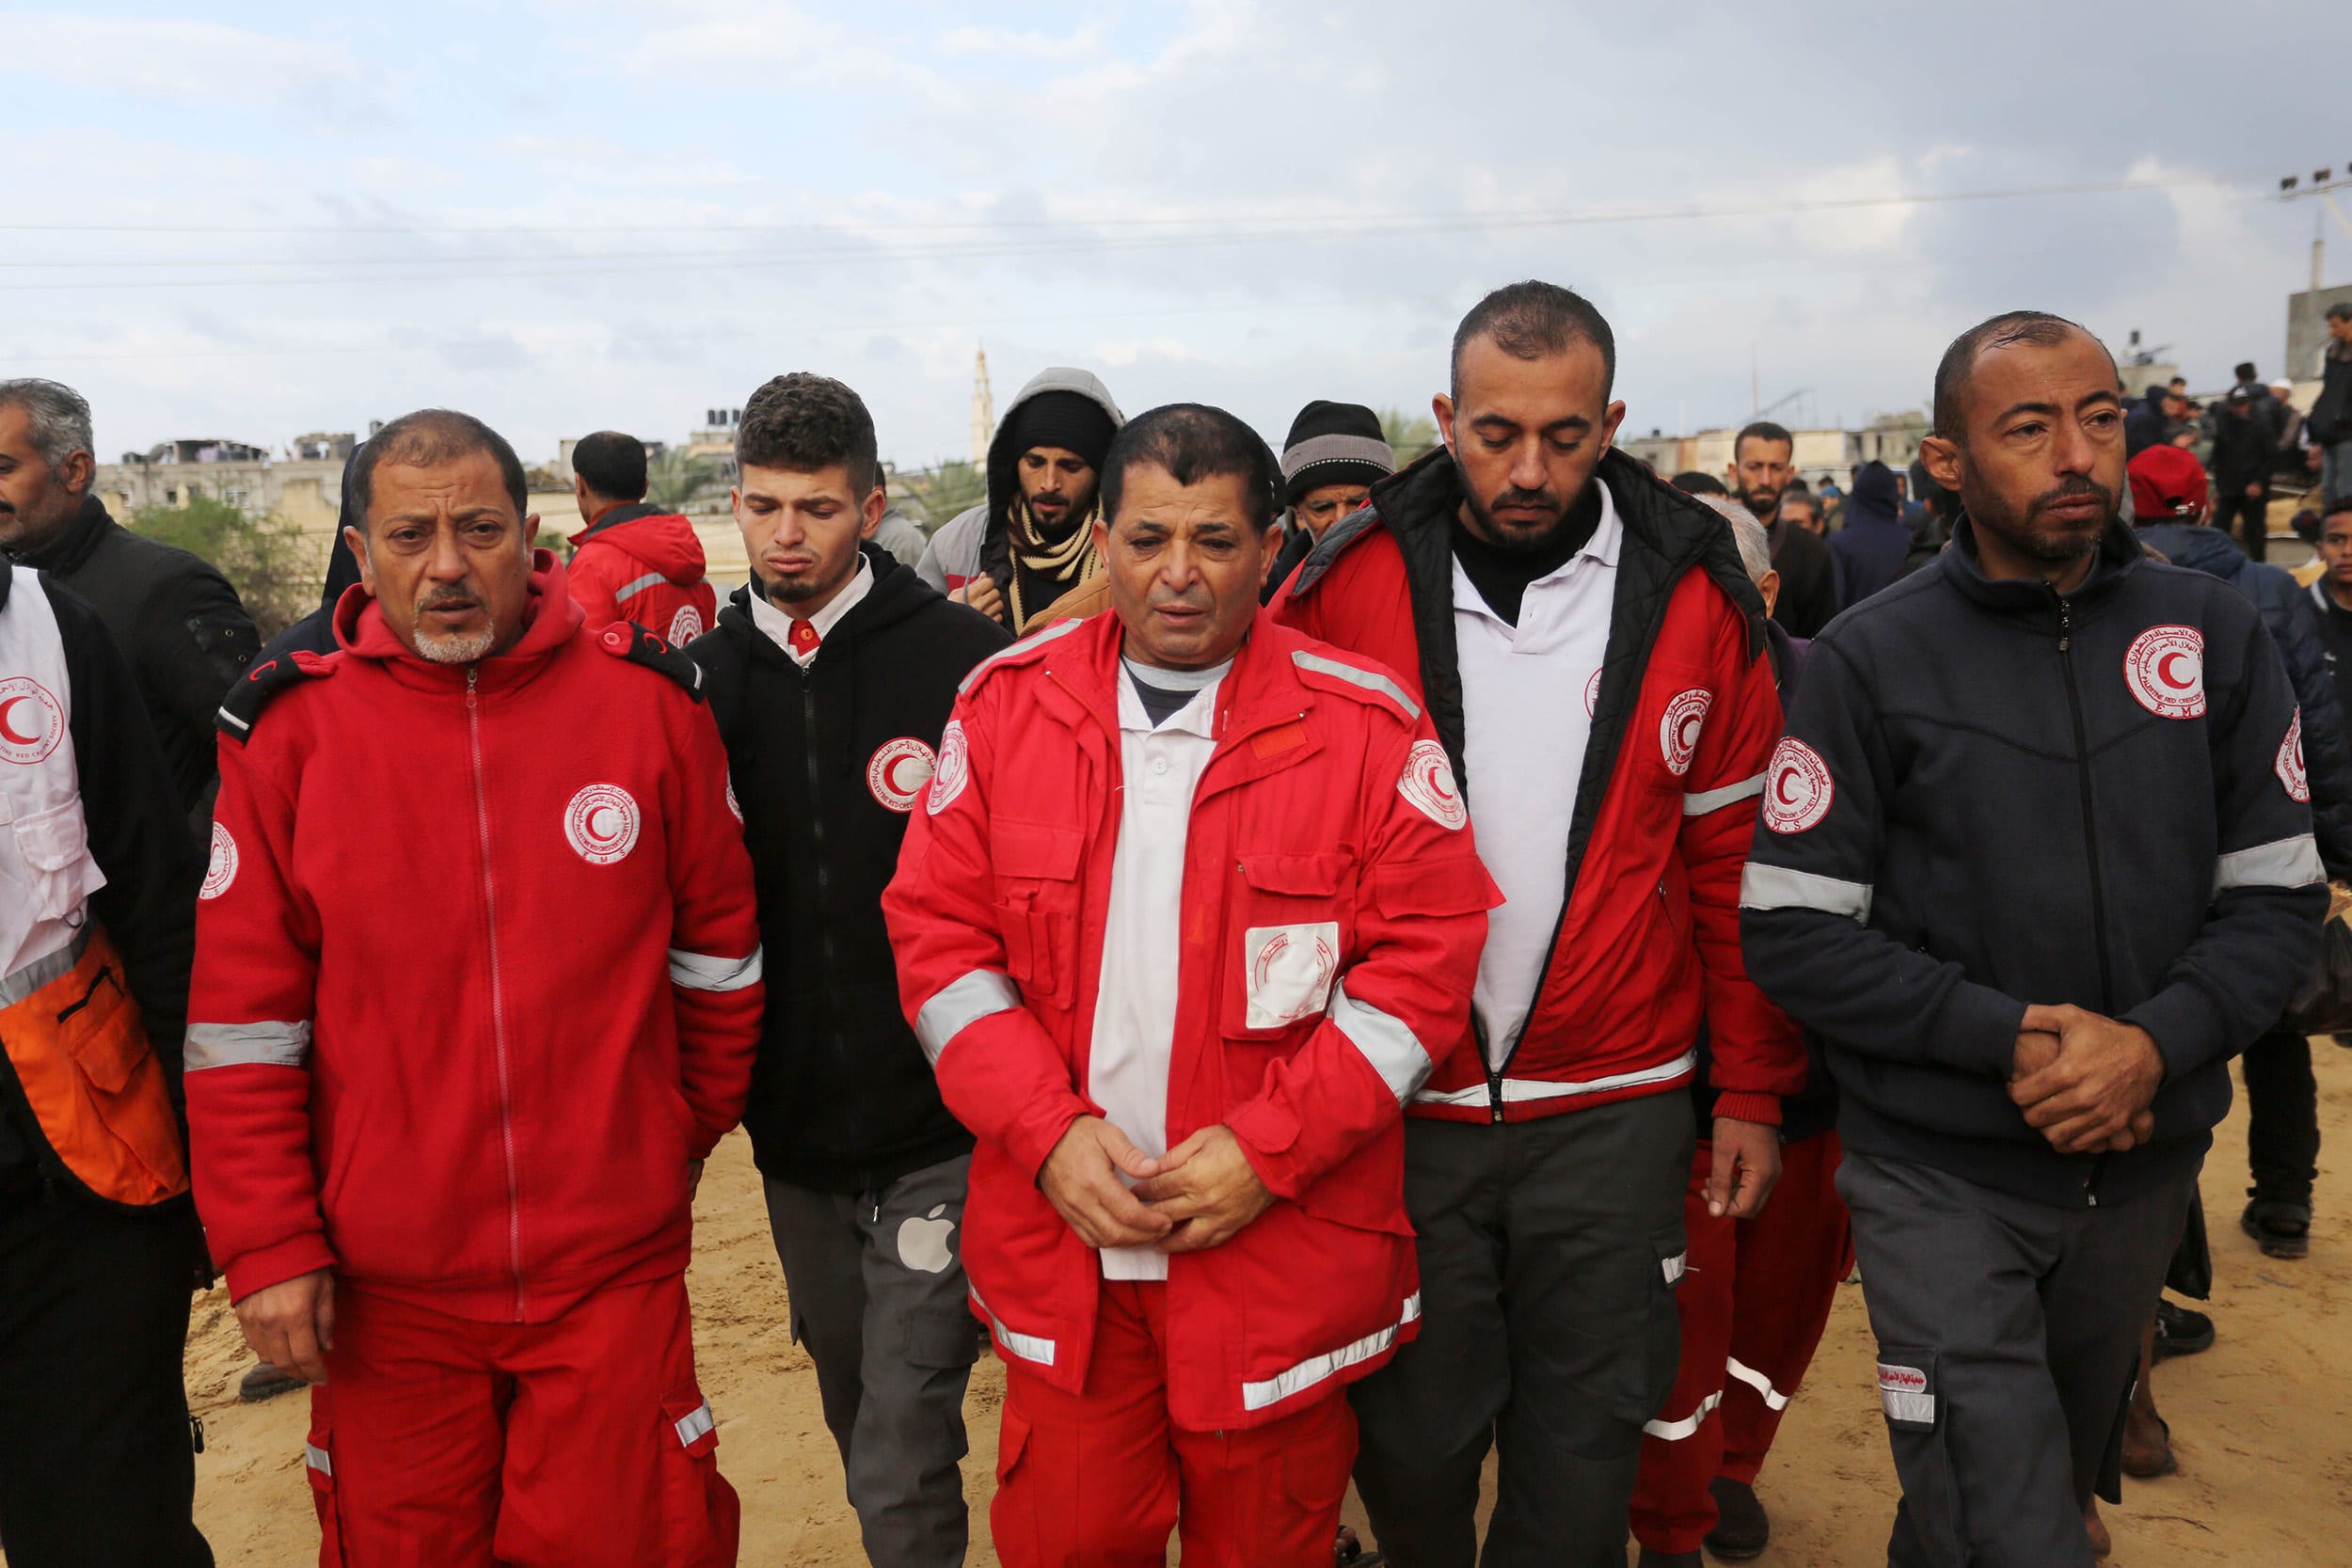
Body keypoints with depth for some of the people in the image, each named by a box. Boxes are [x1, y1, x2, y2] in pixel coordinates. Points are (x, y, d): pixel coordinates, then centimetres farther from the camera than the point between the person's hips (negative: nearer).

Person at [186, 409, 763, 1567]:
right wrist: (268, 1244, -2)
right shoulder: (288, 732, -3)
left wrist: (692, 1133, 12)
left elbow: (718, 950, 6)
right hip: (382, 1285, 1)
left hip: (612, 1265, 0)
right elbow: (240, 1014, -1)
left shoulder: (645, 701, -3)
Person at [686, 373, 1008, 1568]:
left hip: (936, 1126, -5)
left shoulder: (965, 661, -11)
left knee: (901, 1471, -2)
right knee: (856, 1412, 23)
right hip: (793, 1131, 5)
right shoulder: (705, 676, 3)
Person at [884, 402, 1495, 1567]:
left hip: (1281, 1247, -1)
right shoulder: (1006, 704, 0)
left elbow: (1426, 956, -7)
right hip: (1060, 1244, 2)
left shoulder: (1368, 727, -6)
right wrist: (1047, 1129, -11)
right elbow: (938, 931, 0)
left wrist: (1270, 1146, -14)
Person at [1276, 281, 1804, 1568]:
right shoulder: (1346, 591, -6)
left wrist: (1752, 1088, 5)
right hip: (1396, 1104, 0)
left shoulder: (1695, 597, -3)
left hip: (1616, 1112, 1)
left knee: (1584, 1443, 15)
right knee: (1412, 1440, 15)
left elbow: (1735, 861, 3)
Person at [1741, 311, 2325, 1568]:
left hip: (2143, 1167, 5)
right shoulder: (1871, 660, -9)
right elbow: (1789, 930, -12)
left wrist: (2154, 1043, -16)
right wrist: (2007, 1036, -20)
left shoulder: (2213, 633, 0)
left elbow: (2277, 893, 1)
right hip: (1942, 1177, -4)